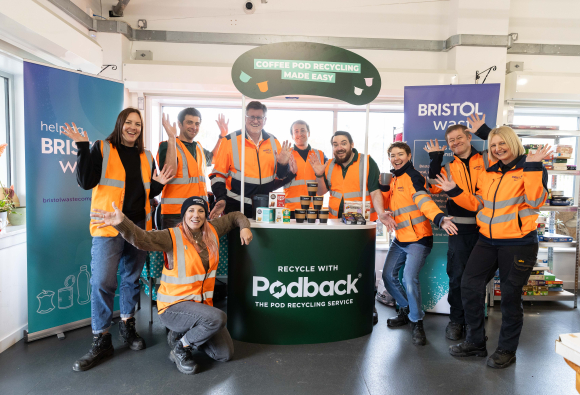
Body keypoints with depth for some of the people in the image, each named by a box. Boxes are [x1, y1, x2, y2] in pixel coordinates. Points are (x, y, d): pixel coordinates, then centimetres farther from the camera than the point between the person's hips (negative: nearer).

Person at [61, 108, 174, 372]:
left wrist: (159, 184, -2)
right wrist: (83, 148, -15)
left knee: (132, 278, 13)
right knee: (102, 281, -8)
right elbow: (86, 182, -8)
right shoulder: (102, 149, 2)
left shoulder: (146, 157, 14)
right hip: (109, 226, -4)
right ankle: (101, 340, 5)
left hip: (138, 226, 5)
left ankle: (127, 326, 29)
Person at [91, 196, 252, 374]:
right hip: (174, 307, -6)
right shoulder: (173, 236, -16)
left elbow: (234, 216, 16)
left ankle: (180, 334, 24)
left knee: (225, 354, 6)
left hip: (202, 304, 6)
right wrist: (122, 222, -52)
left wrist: (244, 227, -4)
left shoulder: (212, 230, 0)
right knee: (218, 318, -34)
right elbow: (142, 239, -34)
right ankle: (180, 349, -6)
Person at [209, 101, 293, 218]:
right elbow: (218, 174, 0)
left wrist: (283, 164, -5)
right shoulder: (230, 141, 0)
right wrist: (221, 199, -12)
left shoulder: (273, 142, 9)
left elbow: (280, 176, 17)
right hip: (235, 206, -3)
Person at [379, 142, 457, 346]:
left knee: (409, 278, -20)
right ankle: (405, 310, 33)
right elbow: (388, 204, 19)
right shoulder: (392, 180, 13)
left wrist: (439, 218, -43)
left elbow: (423, 200, -26)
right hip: (400, 238, 8)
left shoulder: (412, 176, -11)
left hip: (418, 238, -8)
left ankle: (417, 323, 0)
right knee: (388, 276, 10)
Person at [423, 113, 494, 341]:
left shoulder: (486, 160, 5)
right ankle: (456, 320, 20)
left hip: (485, 226, 0)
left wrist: (484, 131, -9)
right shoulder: (448, 167, 10)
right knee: (457, 276, 4)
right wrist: (435, 159, -5)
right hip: (460, 229, 1)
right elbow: (435, 188, -3)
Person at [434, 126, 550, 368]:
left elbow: (536, 200, -17)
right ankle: (475, 342, 20)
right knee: (470, 286, 4)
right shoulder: (488, 174, 12)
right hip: (488, 241, 5)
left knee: (510, 296, 4)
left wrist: (532, 167, -22)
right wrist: (454, 191, 5)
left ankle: (506, 350, 23)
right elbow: (477, 203, 16)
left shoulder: (531, 169, -3)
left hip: (518, 242, -5)